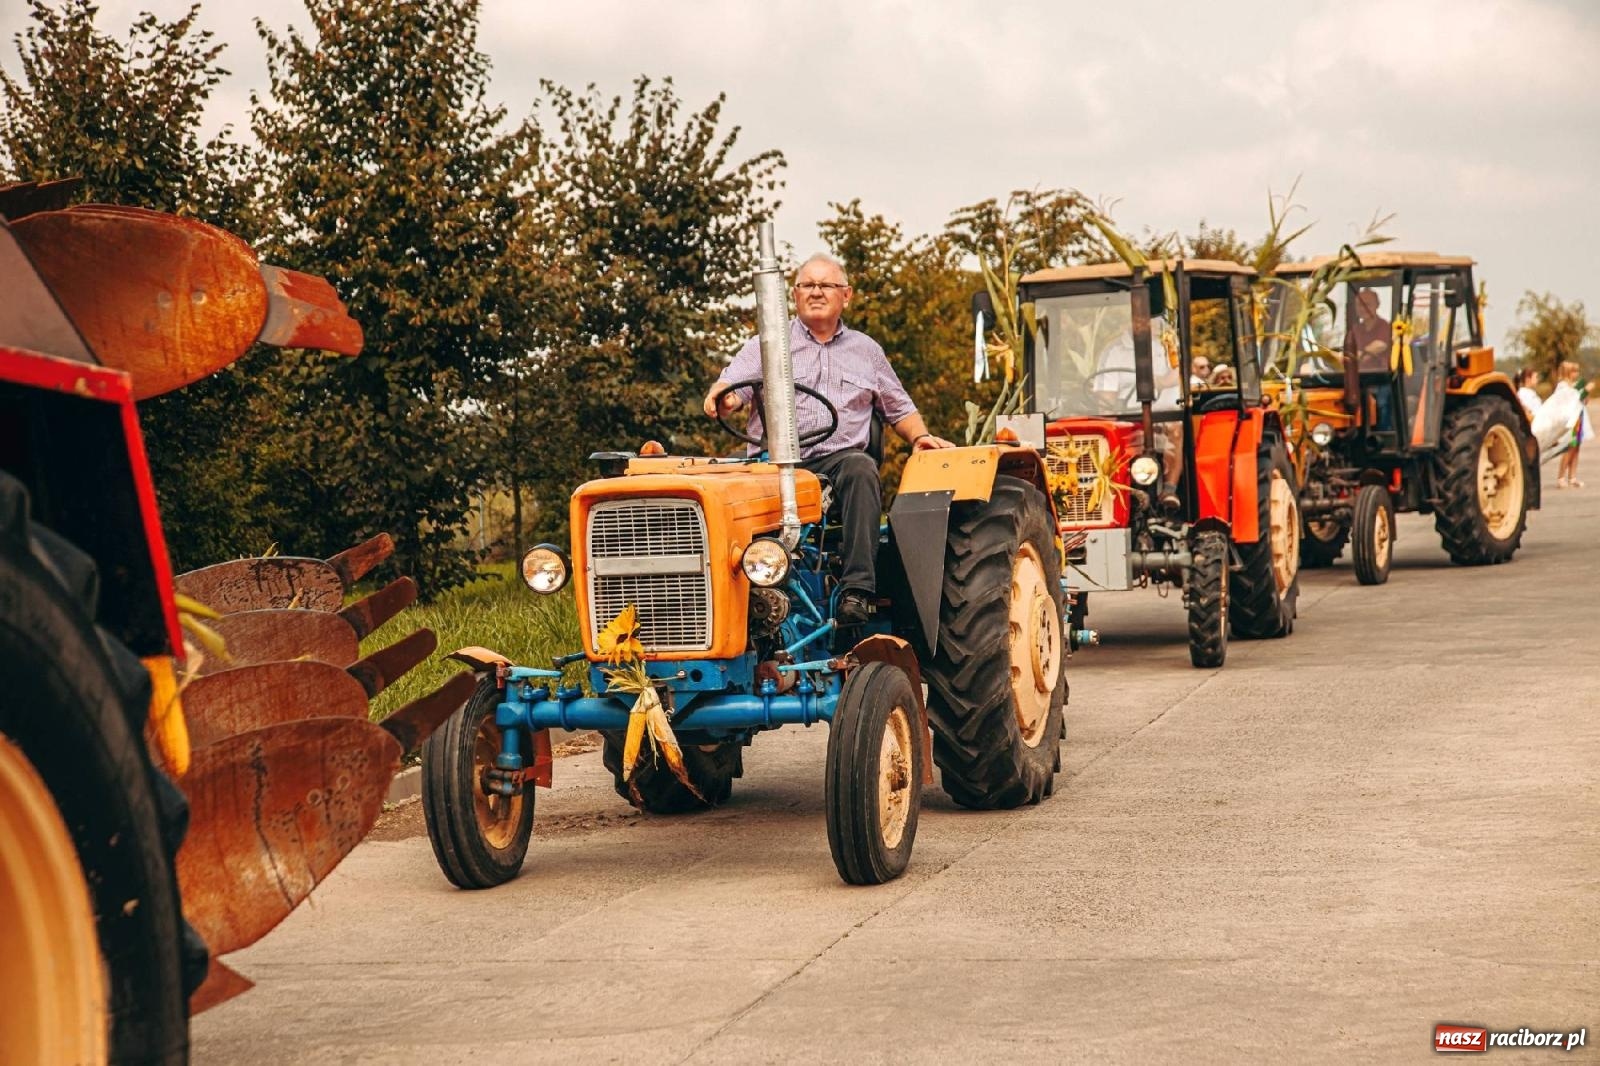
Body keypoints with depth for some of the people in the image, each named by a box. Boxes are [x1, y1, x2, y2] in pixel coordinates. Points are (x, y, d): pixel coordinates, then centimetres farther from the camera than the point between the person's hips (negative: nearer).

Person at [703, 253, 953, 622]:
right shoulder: (766, 345, 14)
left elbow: (899, 409, 29)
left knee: (861, 468, -35)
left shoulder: (866, 350, 23)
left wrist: (920, 437, 8)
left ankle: (857, 589, -39)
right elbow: (732, 388, -1)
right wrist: (723, 397, -26)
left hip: (840, 457, 1)